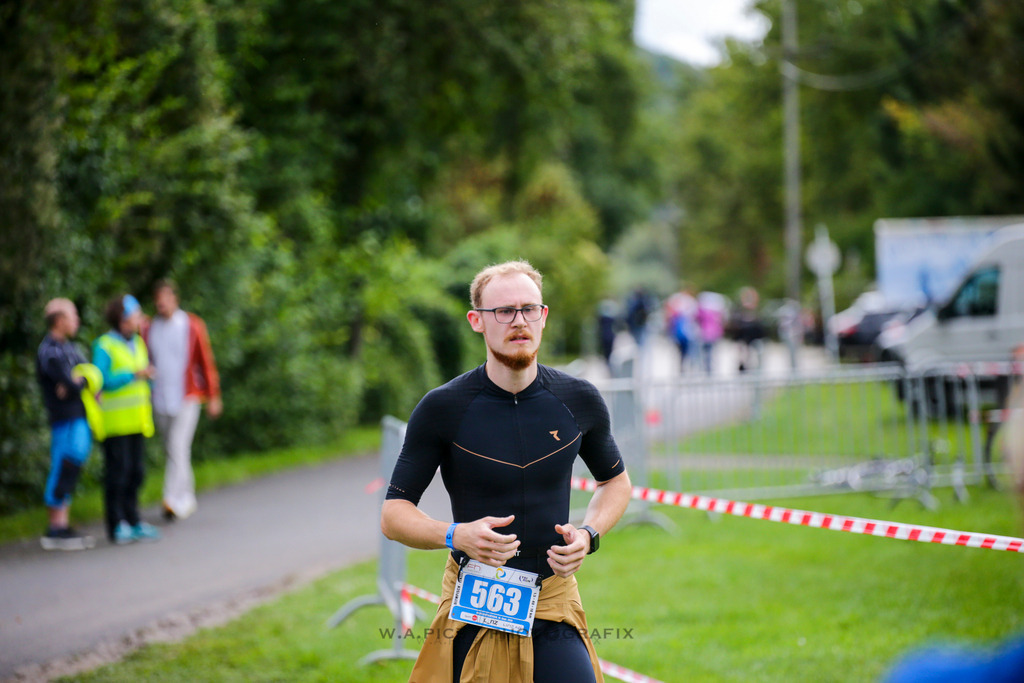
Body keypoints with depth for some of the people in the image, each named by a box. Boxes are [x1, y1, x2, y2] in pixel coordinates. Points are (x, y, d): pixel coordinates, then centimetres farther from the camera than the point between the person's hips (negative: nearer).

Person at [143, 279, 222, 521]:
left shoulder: (193, 326, -2)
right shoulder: (148, 330, 4)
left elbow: (206, 362, 3)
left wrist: (213, 397, 3)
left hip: (187, 399, -3)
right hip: (159, 401, 4)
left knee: (178, 448, -15)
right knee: (171, 451, 10)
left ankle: (173, 500, -16)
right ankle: (187, 499, 24)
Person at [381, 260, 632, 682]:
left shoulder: (579, 401, 2)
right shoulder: (442, 409, -7)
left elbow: (615, 480, 19)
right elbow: (393, 514, -3)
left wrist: (588, 535, 0)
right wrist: (455, 535, -21)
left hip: (555, 609, 2)